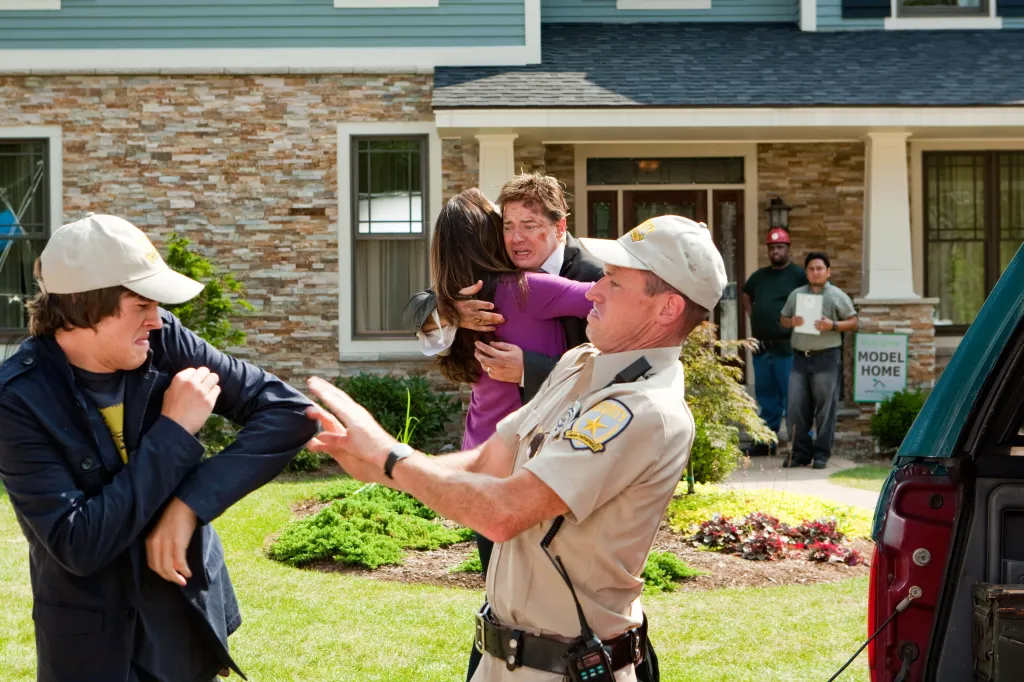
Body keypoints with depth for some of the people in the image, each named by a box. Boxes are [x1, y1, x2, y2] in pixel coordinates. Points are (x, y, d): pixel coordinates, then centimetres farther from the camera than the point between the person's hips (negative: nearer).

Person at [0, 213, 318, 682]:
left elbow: (288, 411, -11)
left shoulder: (165, 344, -11)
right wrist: (174, 431, -24)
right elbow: (77, 545, -24)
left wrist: (191, 503, -21)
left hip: (193, 620, 4)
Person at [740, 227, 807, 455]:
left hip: (786, 348, -7)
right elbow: (745, 294, 34)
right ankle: (766, 441, 19)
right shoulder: (759, 276, 16)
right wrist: (751, 315, 19)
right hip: (760, 348, 7)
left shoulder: (798, 275, -4)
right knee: (765, 395, 12)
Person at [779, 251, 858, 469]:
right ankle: (800, 453, 9)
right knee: (796, 406, 1)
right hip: (800, 357, 4)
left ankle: (821, 453, 6)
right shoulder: (796, 295, 14)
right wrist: (792, 322, -3)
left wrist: (832, 325, -13)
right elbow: (782, 319, 20)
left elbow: (853, 322, 3)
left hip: (826, 357, -4)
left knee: (825, 407, -1)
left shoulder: (837, 296, 3)